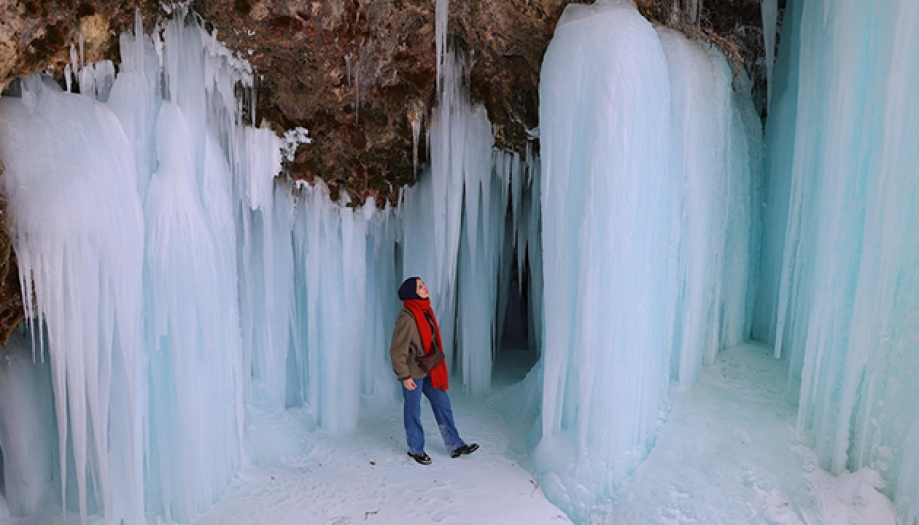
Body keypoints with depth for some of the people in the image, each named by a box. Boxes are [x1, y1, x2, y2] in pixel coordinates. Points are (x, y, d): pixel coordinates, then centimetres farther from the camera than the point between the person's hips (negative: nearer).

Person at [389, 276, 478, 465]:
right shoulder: (407, 318, -22)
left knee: (443, 405, 12)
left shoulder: (426, 311, 5)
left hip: (430, 370, 8)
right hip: (413, 373, -8)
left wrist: (438, 365, 16)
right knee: (413, 412, 8)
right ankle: (416, 450, 26)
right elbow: (398, 351, -20)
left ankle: (455, 445, 22)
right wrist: (405, 376, -18)